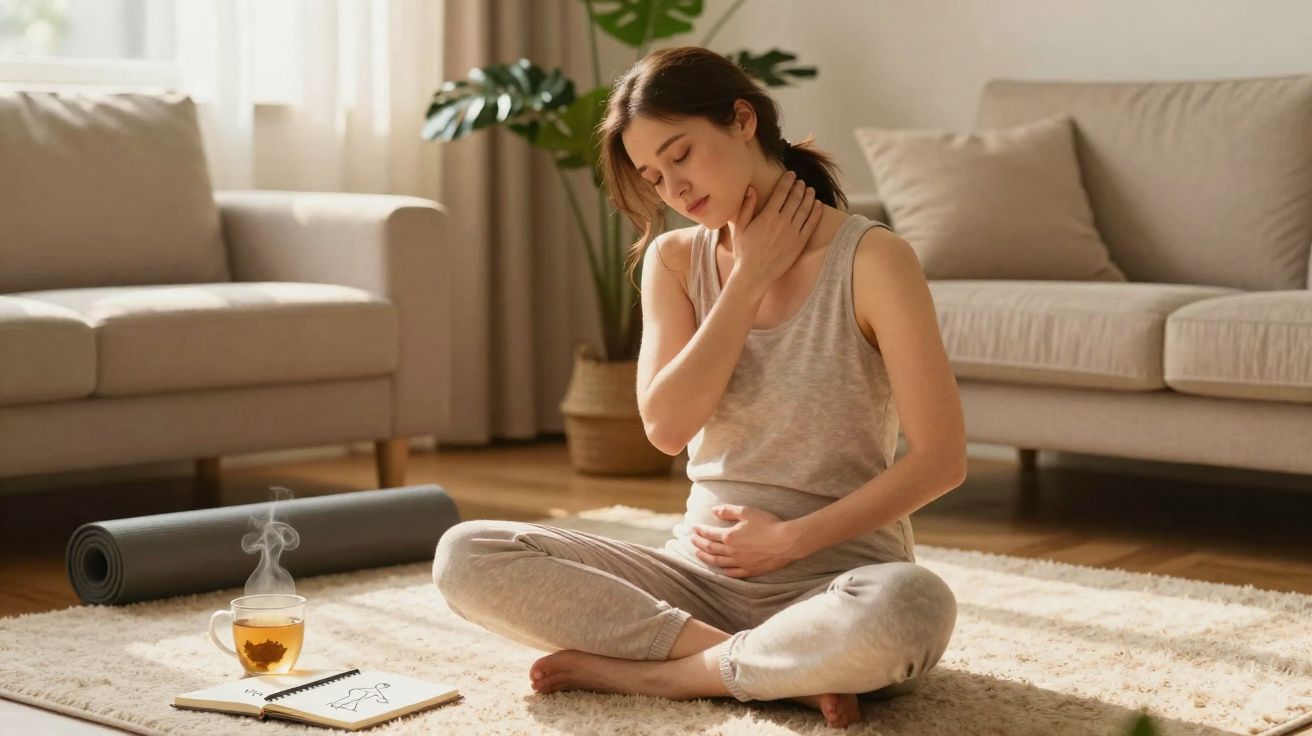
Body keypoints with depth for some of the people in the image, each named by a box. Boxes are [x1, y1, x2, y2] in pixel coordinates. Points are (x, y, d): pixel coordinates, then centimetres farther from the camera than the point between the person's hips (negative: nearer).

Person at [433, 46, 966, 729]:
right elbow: (667, 427, -8)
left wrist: (791, 539, -12)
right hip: (703, 570, 5)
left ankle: (645, 669, -18)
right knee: (466, 555, -15)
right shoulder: (674, 259, 7)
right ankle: (784, 668, -18)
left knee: (912, 606, -41)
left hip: (832, 579, -4)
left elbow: (941, 458, -11)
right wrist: (751, 277, -9)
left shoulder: (870, 258, -8)